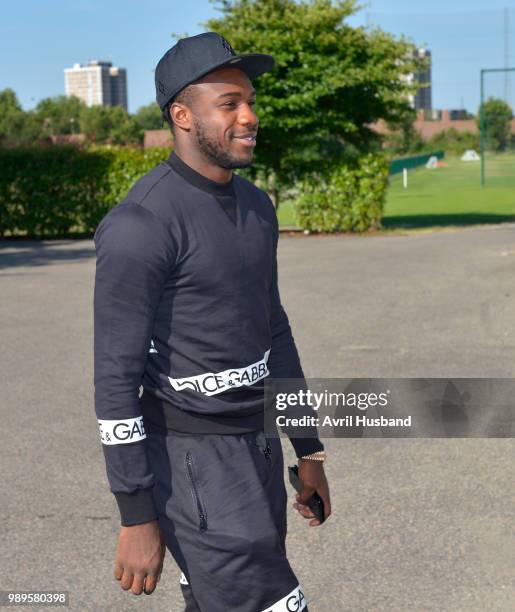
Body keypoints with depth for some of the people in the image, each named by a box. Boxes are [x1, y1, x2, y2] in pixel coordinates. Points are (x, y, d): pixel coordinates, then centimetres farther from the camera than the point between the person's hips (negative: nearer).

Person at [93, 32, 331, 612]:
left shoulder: (255, 206, 8)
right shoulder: (140, 225, -20)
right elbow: (116, 376, -19)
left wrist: (308, 449, 18)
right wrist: (136, 517, -19)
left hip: (257, 448, 8)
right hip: (192, 462, -8)